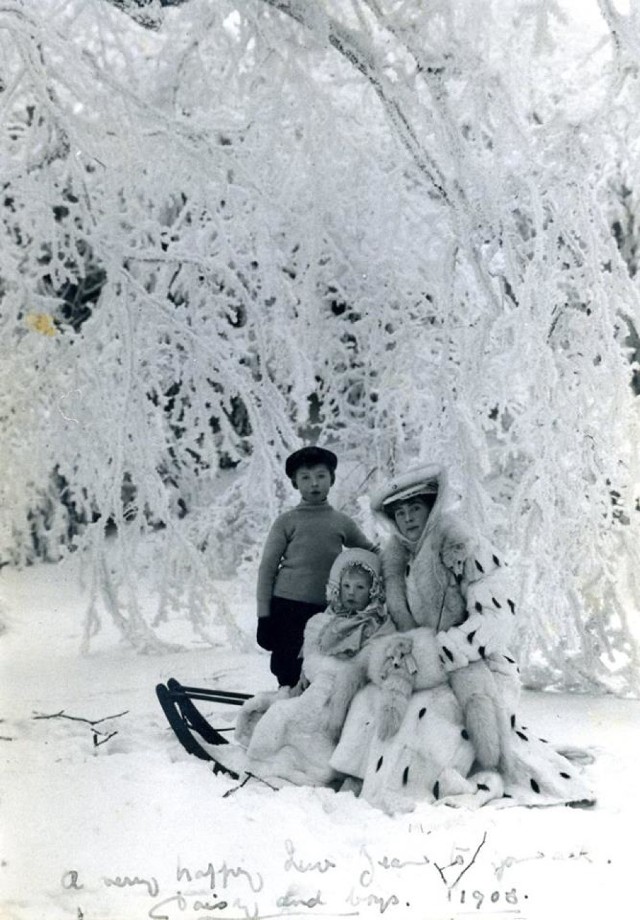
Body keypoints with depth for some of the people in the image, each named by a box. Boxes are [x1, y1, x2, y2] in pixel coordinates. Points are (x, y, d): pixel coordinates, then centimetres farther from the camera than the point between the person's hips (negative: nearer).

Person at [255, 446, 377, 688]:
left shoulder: (342, 522, 11)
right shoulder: (287, 521, 4)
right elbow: (267, 568, 2)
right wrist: (264, 616, -3)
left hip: (326, 610, 2)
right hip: (287, 606, -2)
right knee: (289, 676, -1)